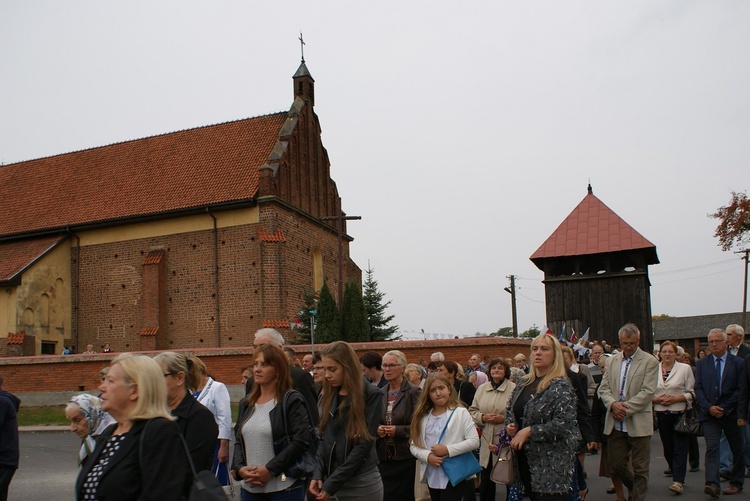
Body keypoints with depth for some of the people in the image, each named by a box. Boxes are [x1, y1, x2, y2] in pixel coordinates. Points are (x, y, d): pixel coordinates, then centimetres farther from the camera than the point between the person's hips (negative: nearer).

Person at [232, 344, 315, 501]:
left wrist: (270, 470, -16)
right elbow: (238, 441, 14)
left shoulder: (292, 400, -7)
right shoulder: (247, 403, 13)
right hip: (250, 487, 6)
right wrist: (239, 468, -4)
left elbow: (301, 441, -14)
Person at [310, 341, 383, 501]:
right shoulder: (329, 395, 8)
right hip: (331, 479, 5)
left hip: (361, 482, -5)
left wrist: (332, 484, -16)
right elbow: (323, 437, 8)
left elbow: (364, 444, -14)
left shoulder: (371, 395, -9)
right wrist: (318, 474, -7)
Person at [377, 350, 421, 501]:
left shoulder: (413, 392, -6)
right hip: (382, 456, 4)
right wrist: (377, 429, -5)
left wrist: (397, 430, -19)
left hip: (405, 457, -4)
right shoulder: (380, 393, 10)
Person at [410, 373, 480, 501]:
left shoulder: (460, 412, -4)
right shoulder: (423, 416, 6)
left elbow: (474, 441, -10)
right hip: (432, 477, 4)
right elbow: (414, 445, 6)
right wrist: (428, 456, -13)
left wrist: (448, 450, -17)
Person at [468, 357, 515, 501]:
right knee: (485, 478, 11)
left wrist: (504, 418, -19)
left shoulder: (514, 389, -6)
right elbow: (472, 411, 12)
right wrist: (482, 417, -6)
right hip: (487, 440, 4)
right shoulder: (481, 388, 11)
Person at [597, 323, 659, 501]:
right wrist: (613, 404, -13)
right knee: (616, 463, 12)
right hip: (615, 424, 4)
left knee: (640, 469, 4)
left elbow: (648, 392, -12)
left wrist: (625, 408, -16)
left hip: (638, 423, -4)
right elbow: (604, 388, 7)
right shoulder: (611, 361, 10)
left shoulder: (650, 361, -4)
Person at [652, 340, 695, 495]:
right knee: (667, 446, 11)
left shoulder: (685, 368, 0)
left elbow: (692, 392, -2)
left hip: (680, 413, -3)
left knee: (680, 447, -6)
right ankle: (673, 468, 34)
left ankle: (678, 481, -6)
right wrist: (657, 399, -9)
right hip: (662, 414, 3)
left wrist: (675, 398, -15)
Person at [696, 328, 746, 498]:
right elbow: (698, 389, 2)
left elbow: (741, 390, -6)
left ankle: (736, 483, 27)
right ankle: (712, 485, -20)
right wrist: (709, 407, -12)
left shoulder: (738, 363, -1)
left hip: (731, 413, 0)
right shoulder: (701, 363, 6)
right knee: (711, 448, -12)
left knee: (737, 450, 12)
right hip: (709, 413, 0)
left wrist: (724, 408, -13)